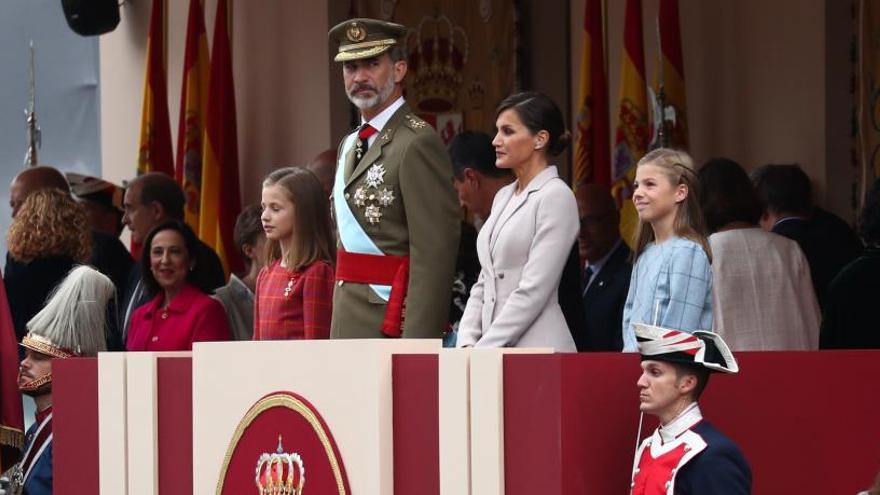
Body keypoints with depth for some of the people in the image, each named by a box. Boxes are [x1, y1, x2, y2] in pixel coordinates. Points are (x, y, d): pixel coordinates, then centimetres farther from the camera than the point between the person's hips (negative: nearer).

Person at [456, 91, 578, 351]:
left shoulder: (555, 197, -7)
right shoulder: (504, 197, 17)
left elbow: (533, 290, -13)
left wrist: (482, 350, -14)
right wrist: (467, 343, 3)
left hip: (536, 349, -7)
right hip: (492, 349, 7)